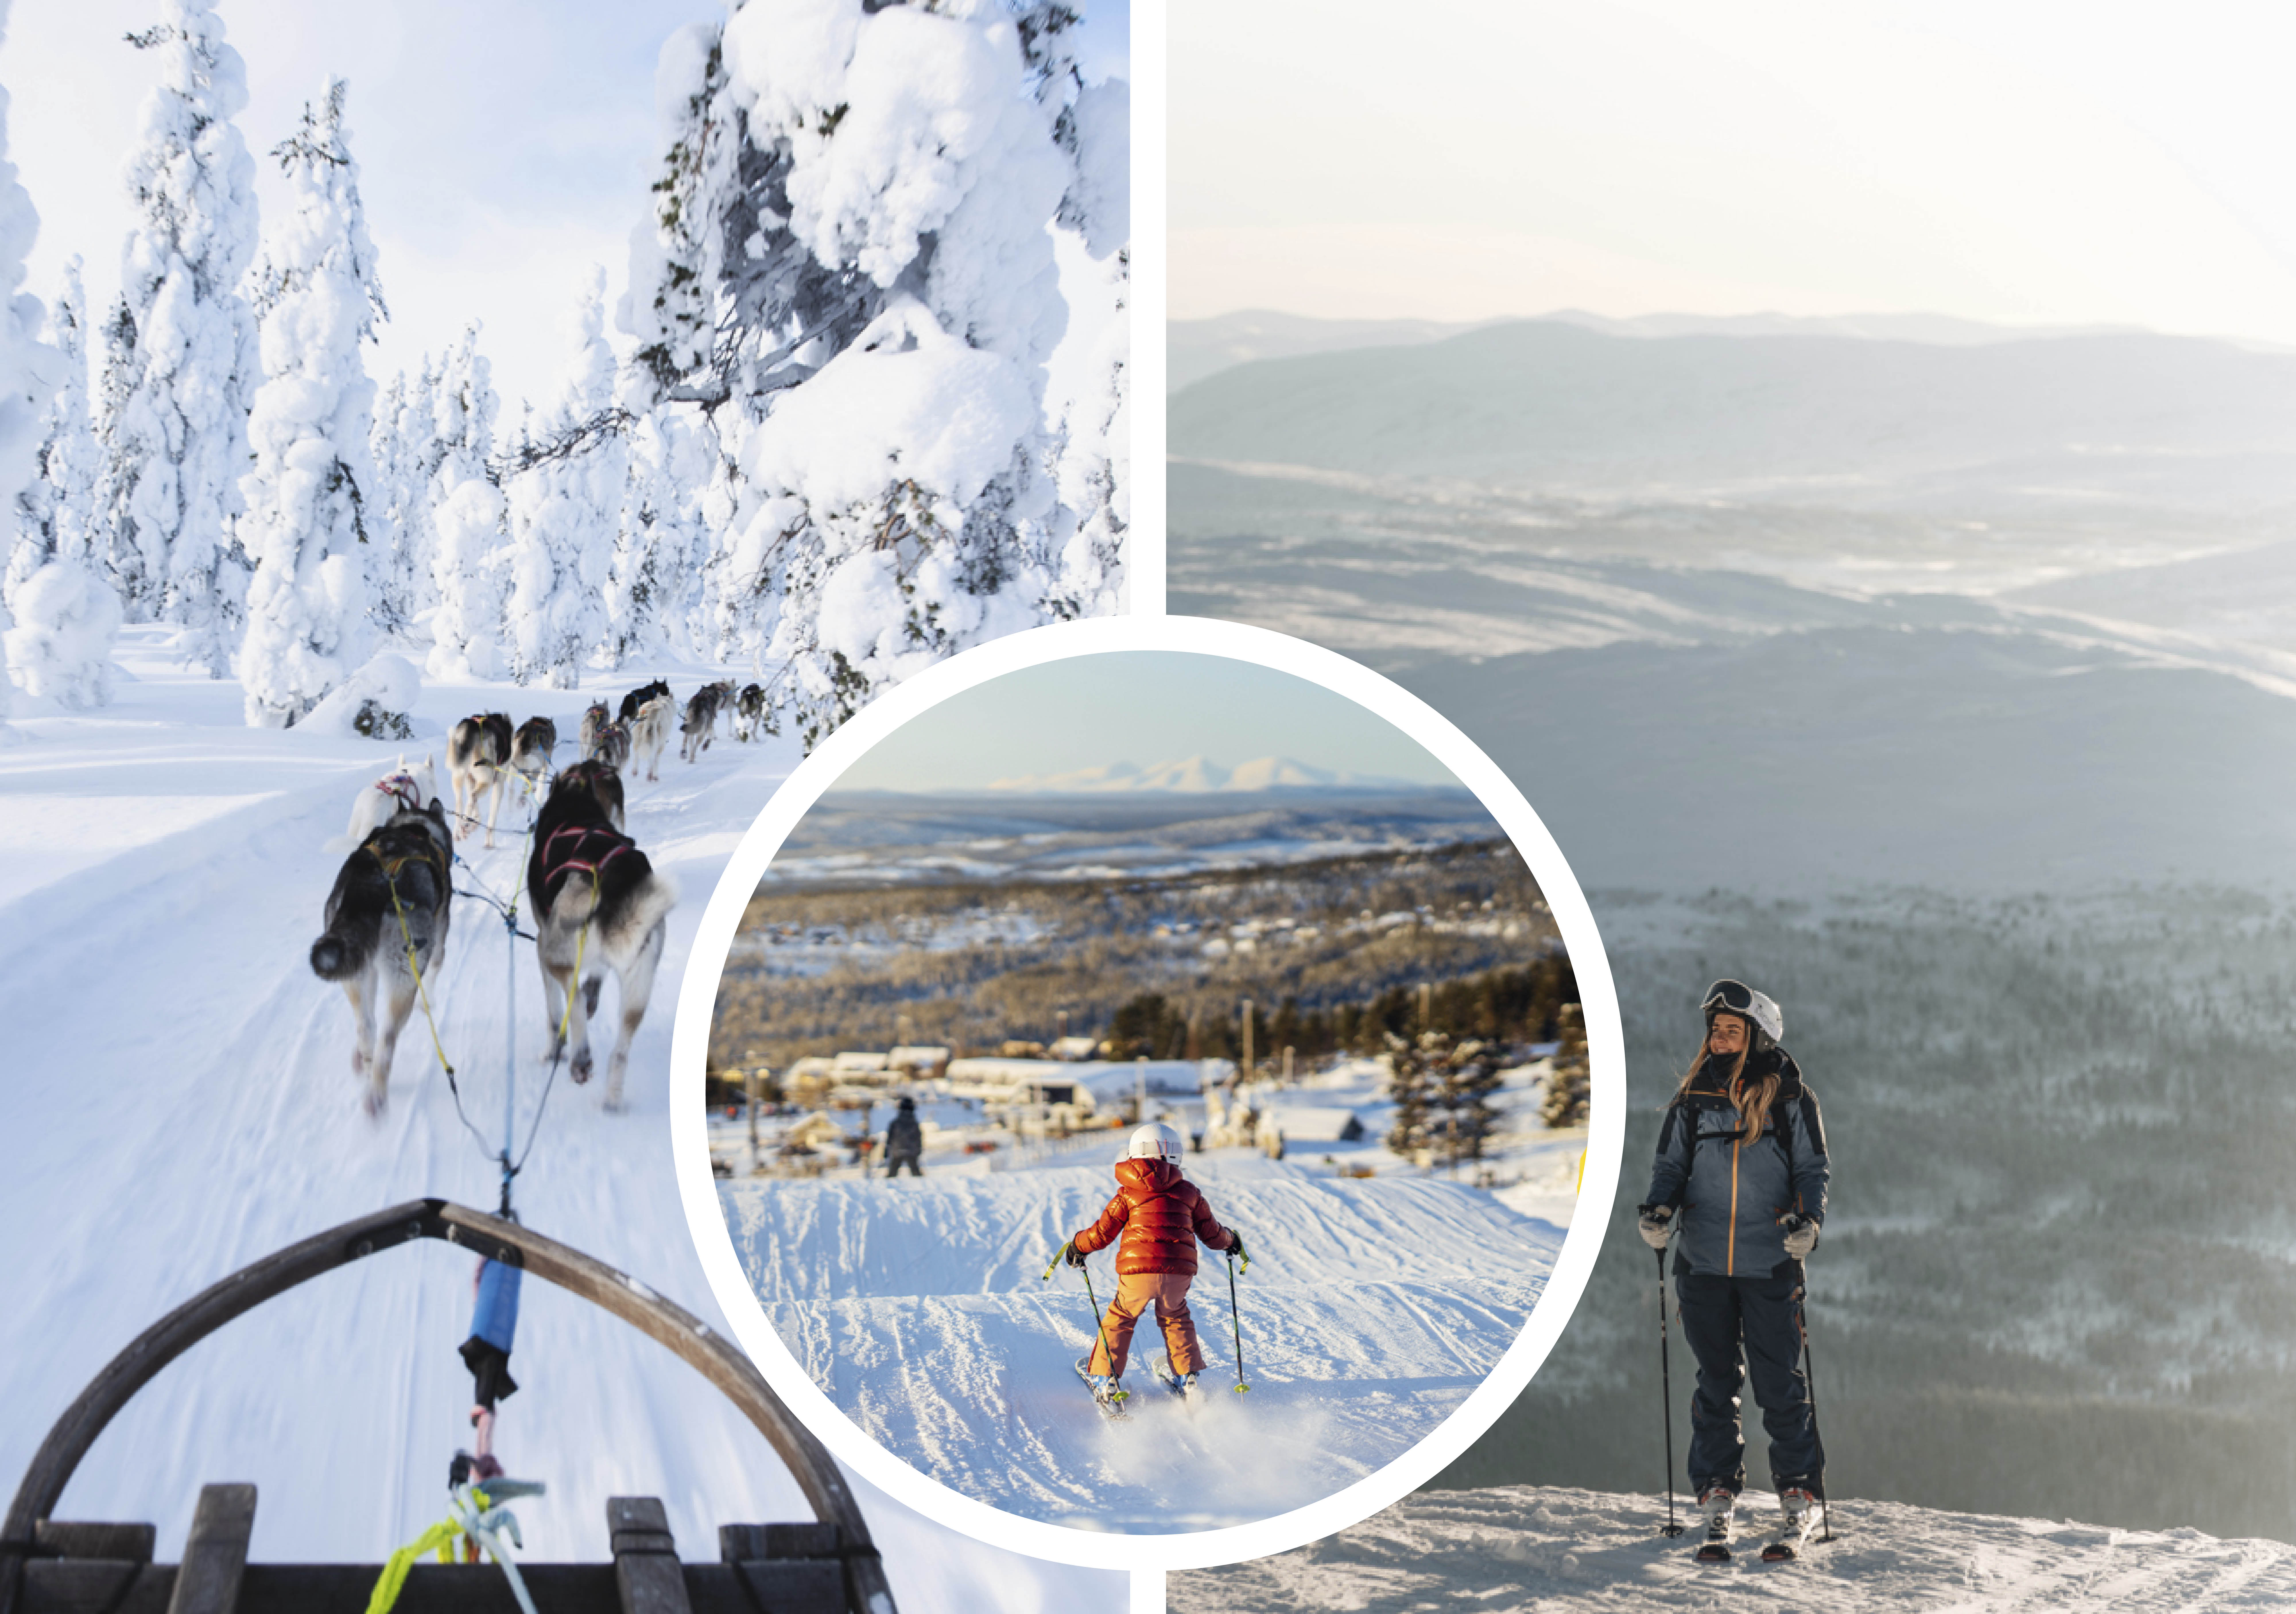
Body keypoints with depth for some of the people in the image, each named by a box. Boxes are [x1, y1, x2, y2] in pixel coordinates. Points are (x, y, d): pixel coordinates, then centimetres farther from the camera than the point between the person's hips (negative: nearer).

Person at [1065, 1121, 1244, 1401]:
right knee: (1176, 1319, 27)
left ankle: (1104, 1379, 17)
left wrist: (1078, 1246, 26)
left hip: (1137, 1272, -2)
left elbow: (1103, 1234, 6)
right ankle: (1187, 1379, 22)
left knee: (1119, 1319, 18)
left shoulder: (1128, 1193, 4)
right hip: (1179, 1272, 2)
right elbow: (1212, 1235, 19)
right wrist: (1231, 1241, 42)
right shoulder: (1190, 1193, 11)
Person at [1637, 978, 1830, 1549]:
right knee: (1716, 1381, 9)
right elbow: (1671, 1164, 12)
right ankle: (1716, 1491, 18)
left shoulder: (1790, 1098, 0)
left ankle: (1799, 1491, 13)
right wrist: (1657, 1210, -8)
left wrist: (1808, 1221, -16)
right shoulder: (1694, 1099, 7)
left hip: (1770, 1265, -2)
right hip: (1704, 1262, 3)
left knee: (1780, 1383, 0)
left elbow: (1814, 1169, 2)